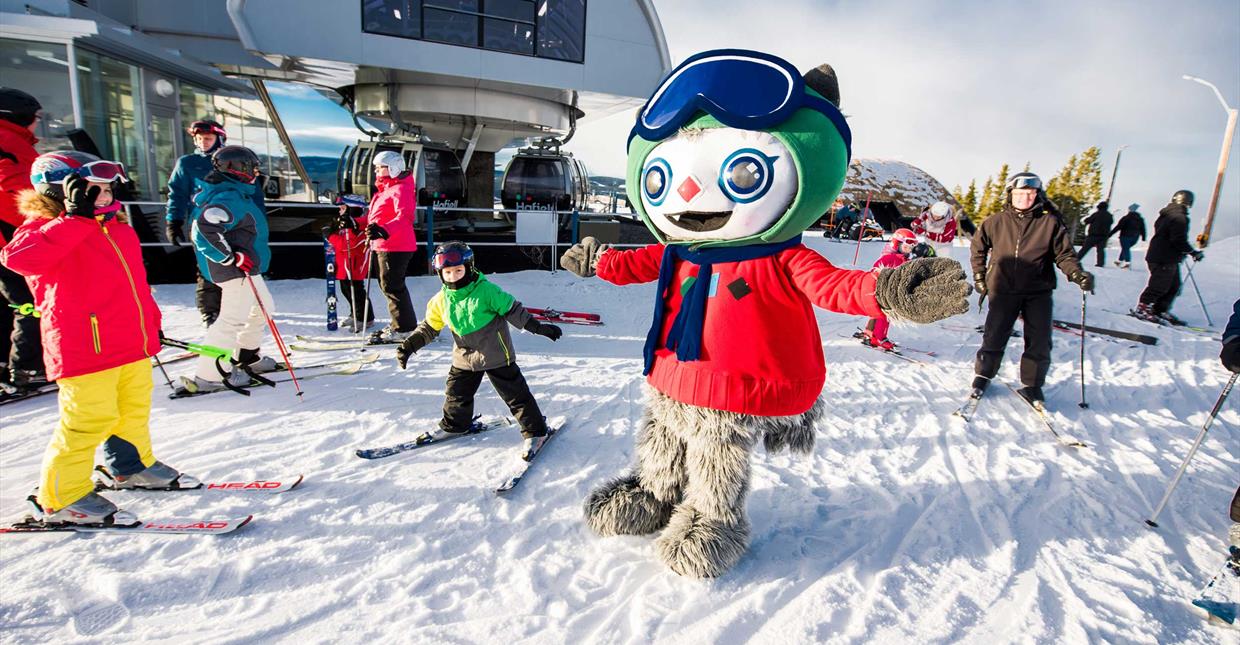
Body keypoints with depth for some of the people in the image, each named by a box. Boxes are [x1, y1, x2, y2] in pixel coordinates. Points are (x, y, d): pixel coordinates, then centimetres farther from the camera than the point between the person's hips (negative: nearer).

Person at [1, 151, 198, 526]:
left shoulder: (118, 228, 14)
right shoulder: (46, 230, -9)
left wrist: (151, 321, 24)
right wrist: (77, 219, -32)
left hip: (132, 343, 8)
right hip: (84, 348, -8)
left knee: (135, 410, 20)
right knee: (88, 420, -4)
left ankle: (132, 466, 41)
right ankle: (62, 498, 13)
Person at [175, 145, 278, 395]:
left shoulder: (232, 194, 13)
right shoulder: (230, 198, -20)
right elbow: (205, 229, -32)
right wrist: (231, 258, -25)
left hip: (246, 268, 11)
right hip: (236, 271, -11)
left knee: (263, 308, 23)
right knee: (232, 318, -9)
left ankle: (247, 358, 34)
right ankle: (207, 377, -4)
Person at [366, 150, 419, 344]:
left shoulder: (401, 188, -13)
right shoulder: (387, 188, 19)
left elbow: (404, 216, -27)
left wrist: (384, 231, -40)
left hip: (394, 246, -11)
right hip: (384, 245, 11)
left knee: (392, 286, -8)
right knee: (389, 284, 16)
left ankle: (404, 329, -2)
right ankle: (399, 324, 26)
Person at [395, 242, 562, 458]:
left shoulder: (486, 290, -16)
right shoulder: (441, 300, -1)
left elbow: (512, 310, -11)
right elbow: (429, 327, 12)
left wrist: (539, 327, -10)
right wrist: (409, 345, 4)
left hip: (496, 355, -5)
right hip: (465, 358, 5)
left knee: (515, 394, -1)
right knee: (456, 394, 16)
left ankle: (535, 432, 11)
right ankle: (454, 426, 43)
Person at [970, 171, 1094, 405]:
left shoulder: (1050, 222, -1)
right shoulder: (995, 222, 1)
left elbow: (1064, 254, 2)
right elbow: (978, 247, 15)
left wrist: (1077, 274, -16)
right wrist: (979, 276, 13)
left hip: (1039, 291, 1)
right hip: (1003, 289, 0)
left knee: (1039, 344, 2)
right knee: (994, 337, 3)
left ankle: (1032, 385, 19)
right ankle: (983, 376, 22)